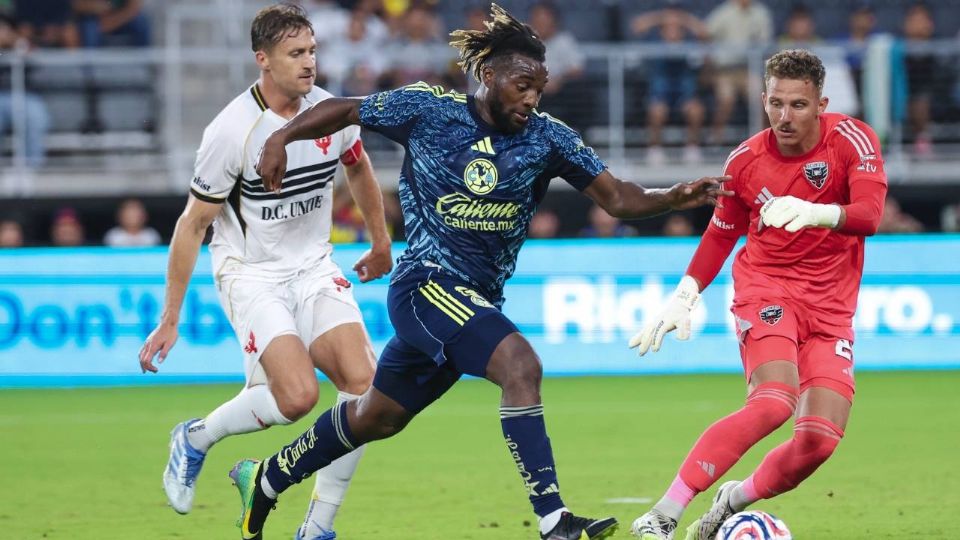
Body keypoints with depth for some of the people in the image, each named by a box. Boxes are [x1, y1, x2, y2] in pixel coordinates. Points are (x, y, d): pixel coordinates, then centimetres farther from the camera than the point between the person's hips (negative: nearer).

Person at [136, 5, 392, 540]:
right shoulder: (231, 132, -19)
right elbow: (193, 224, -10)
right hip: (250, 272, -5)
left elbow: (359, 169, 20)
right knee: (297, 395, -24)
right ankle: (196, 439, 5)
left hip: (314, 267, 5)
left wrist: (381, 244, 30)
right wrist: (170, 320, -8)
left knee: (363, 385, -15)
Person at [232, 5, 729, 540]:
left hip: (478, 297, 6)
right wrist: (281, 137, -8)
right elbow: (345, 111, 4)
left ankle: (266, 479, 39)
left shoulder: (547, 138, -2)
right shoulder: (428, 109, -8)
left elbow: (617, 197, -5)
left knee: (375, 418, 18)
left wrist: (674, 197, -22)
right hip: (427, 284, -6)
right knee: (520, 364, -28)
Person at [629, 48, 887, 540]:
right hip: (765, 291, -2)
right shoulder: (746, 160, -3)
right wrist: (683, 298, 5)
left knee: (820, 439, -12)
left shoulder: (852, 140, -10)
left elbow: (869, 215, -27)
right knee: (774, 402, -28)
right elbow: (721, 233, 14)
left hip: (830, 310, 2)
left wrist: (814, 212, -45)